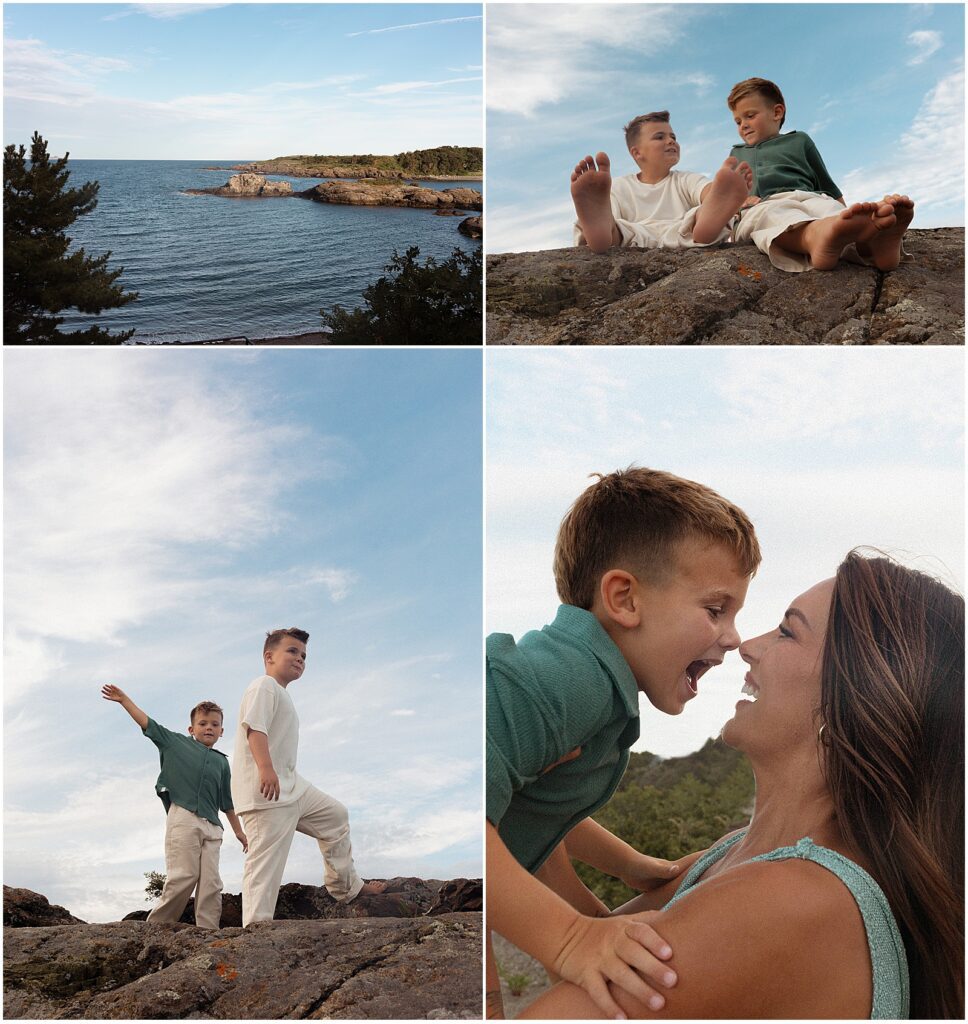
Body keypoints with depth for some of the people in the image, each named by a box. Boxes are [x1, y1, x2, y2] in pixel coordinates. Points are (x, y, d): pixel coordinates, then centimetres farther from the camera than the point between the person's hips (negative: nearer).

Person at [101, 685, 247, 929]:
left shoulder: (221, 762, 24)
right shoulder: (177, 743, 14)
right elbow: (147, 723, 11)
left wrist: (239, 831, 28)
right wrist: (124, 699, 6)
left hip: (211, 826, 4)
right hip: (183, 818, -4)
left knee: (211, 883, -5)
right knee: (184, 876, -14)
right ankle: (156, 926, -6)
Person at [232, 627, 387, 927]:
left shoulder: (281, 694, 24)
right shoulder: (265, 685, -9)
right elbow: (254, 726, -24)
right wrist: (266, 769, -35)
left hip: (291, 785, 11)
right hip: (267, 790, -11)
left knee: (335, 815, 21)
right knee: (268, 857, -14)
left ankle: (346, 887, 29)